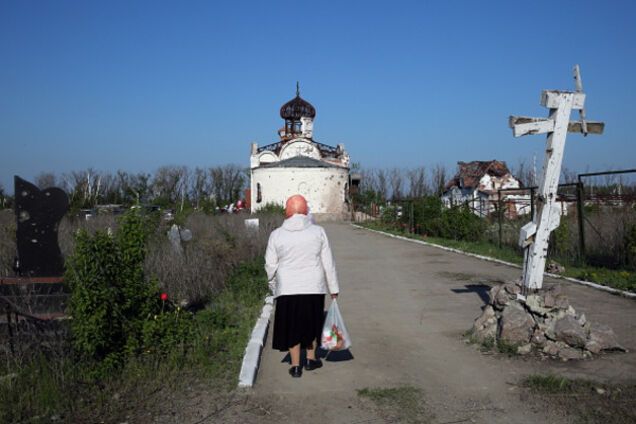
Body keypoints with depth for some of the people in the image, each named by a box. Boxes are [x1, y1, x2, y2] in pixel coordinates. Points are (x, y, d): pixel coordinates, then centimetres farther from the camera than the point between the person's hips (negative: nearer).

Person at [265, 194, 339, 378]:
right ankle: (311, 359, 28)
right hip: (314, 287, 1)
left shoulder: (276, 235, -5)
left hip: (288, 289, 0)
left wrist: (273, 286, 17)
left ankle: (295, 366, 14)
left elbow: (270, 265, 0)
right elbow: (328, 263, -3)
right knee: (312, 322, 19)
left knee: (292, 326, 11)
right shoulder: (318, 232, -5)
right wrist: (333, 288, 6)